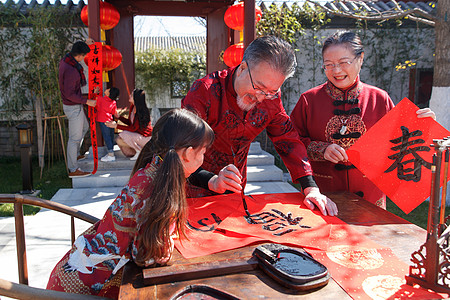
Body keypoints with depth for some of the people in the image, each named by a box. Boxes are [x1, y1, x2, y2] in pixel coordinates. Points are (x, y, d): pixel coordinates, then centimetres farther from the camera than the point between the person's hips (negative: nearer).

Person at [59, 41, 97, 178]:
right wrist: (87, 101, -19)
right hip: (73, 107, -10)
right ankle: (73, 169, 9)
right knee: (75, 137, -1)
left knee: (84, 127, 29)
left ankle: (75, 154, 43)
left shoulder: (65, 60, 0)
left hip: (75, 105, 10)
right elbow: (69, 94, -29)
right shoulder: (71, 70, -30)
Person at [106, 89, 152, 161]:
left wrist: (116, 126, -22)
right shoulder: (132, 107, 2)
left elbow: (133, 128, -23)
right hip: (137, 134, 9)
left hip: (145, 137, -9)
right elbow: (129, 122, 13)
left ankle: (140, 151, -7)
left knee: (120, 141, -21)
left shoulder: (142, 112, -23)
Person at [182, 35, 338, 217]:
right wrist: (212, 181, -44)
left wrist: (311, 189, -13)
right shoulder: (205, 91, -22)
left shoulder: (270, 99, -6)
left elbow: (288, 140, -2)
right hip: (196, 191, -4)